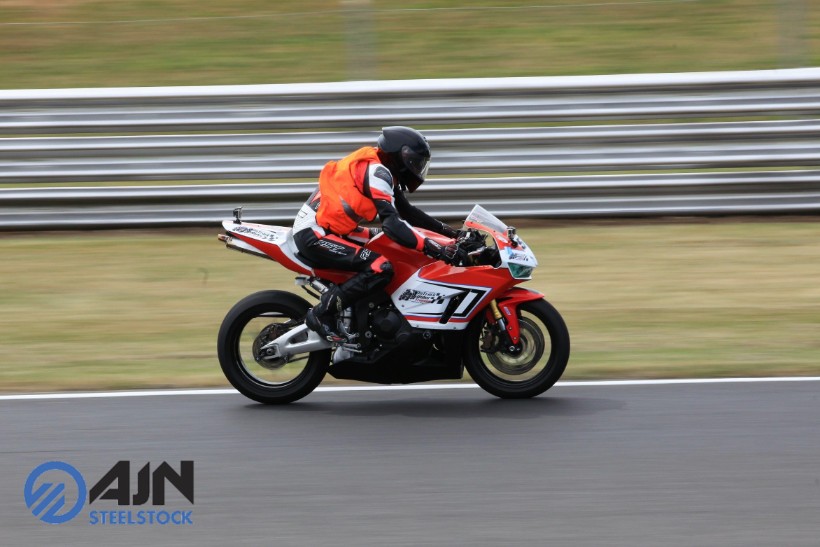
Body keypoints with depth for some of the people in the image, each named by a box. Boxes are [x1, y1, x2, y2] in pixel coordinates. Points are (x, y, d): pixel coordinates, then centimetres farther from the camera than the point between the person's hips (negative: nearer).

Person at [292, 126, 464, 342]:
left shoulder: (374, 167, 14)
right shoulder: (377, 172, -16)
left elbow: (406, 211, 21)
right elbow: (393, 224, -25)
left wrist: (449, 231, 14)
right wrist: (436, 250, -28)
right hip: (314, 236, -11)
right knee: (381, 267, -23)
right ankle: (322, 313, -16)